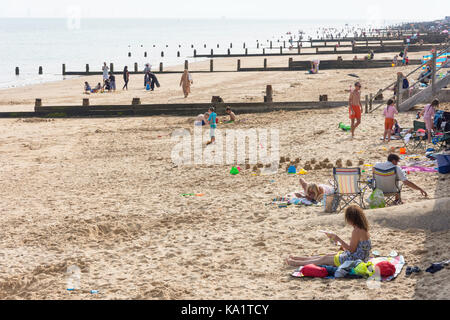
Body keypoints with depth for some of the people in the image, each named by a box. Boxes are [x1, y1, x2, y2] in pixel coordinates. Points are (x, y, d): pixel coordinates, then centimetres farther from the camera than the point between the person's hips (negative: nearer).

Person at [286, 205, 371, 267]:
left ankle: (297, 263, 16)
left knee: (325, 259, 4)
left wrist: (337, 238, -18)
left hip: (353, 260, -9)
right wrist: (345, 247, 12)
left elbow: (352, 249, -21)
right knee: (328, 256, 18)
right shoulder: (364, 230, 6)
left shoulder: (356, 231, -24)